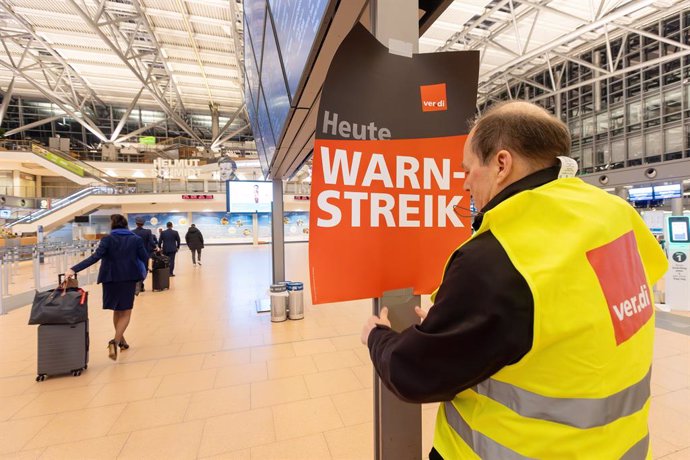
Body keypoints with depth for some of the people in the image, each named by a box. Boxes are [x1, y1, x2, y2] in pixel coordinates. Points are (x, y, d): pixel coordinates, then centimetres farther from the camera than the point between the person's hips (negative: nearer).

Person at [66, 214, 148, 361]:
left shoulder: (108, 239, -5)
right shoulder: (136, 239, -2)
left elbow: (95, 257, -16)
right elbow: (144, 257, -2)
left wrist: (74, 269, -18)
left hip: (111, 278, 1)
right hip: (129, 278, -1)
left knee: (117, 310, 19)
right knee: (125, 312, 6)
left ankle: (121, 340, 32)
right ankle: (115, 341, -16)